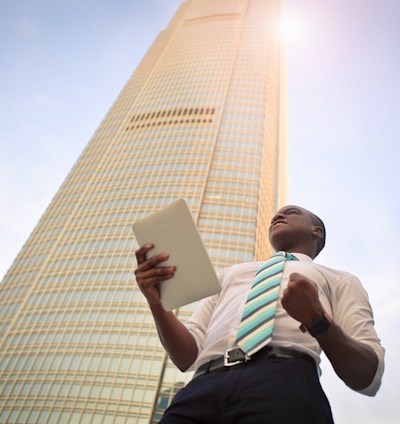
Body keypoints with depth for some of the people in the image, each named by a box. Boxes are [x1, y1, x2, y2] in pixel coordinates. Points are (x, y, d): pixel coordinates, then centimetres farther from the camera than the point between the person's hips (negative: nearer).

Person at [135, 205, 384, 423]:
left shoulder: (339, 280, 22)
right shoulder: (230, 274, 30)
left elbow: (369, 378, 9)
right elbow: (187, 358, 21)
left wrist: (318, 320, -9)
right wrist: (157, 302, 3)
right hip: (203, 389, 3)